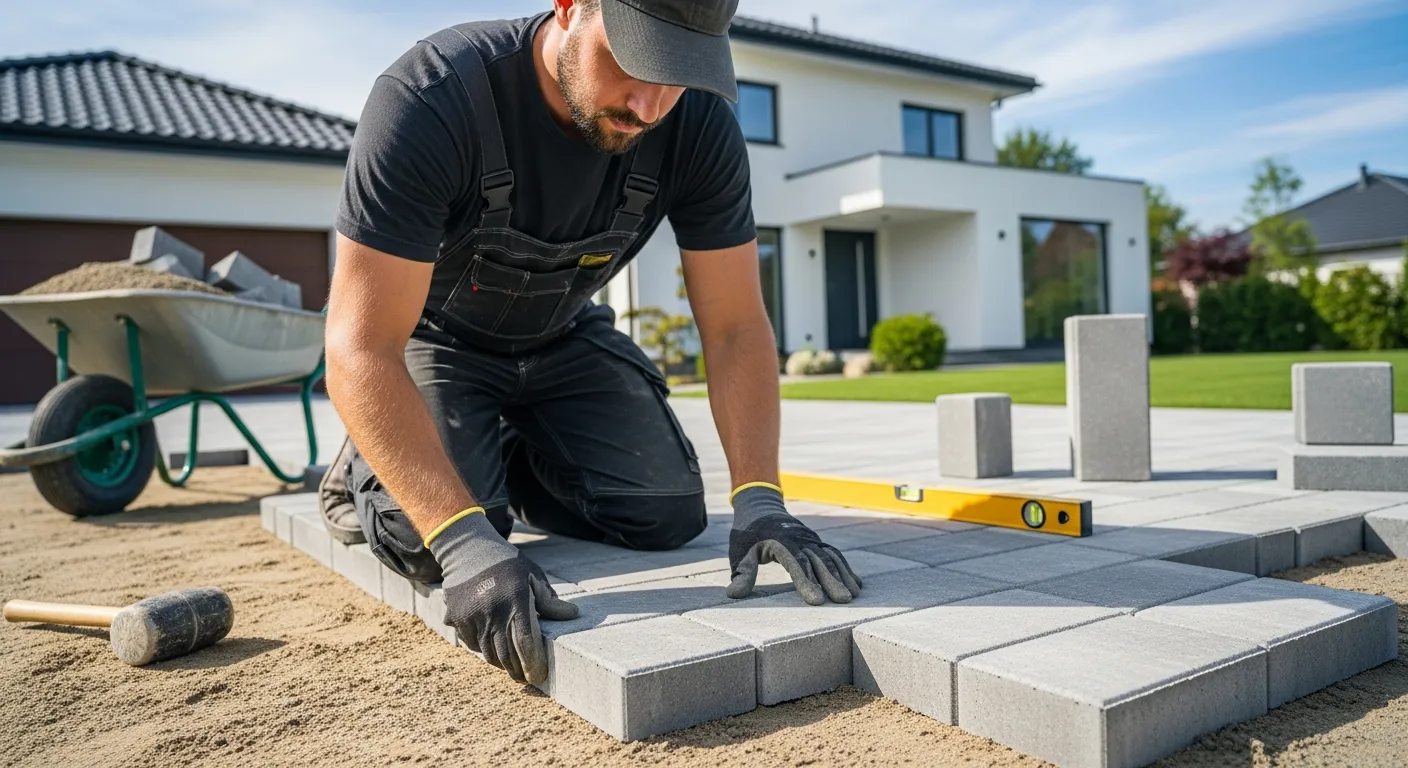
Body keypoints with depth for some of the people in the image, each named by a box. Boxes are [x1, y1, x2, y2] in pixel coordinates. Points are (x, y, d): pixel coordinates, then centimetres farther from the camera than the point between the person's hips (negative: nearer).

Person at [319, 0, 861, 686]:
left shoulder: (700, 128, -22)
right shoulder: (430, 98, -34)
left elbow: (735, 326, -18)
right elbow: (361, 347, -36)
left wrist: (759, 501, -31)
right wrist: (464, 542, -46)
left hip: (563, 337, 4)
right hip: (435, 338, -3)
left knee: (669, 513, -11)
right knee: (434, 543, -24)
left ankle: (513, 464, 17)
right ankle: (366, 466, 11)